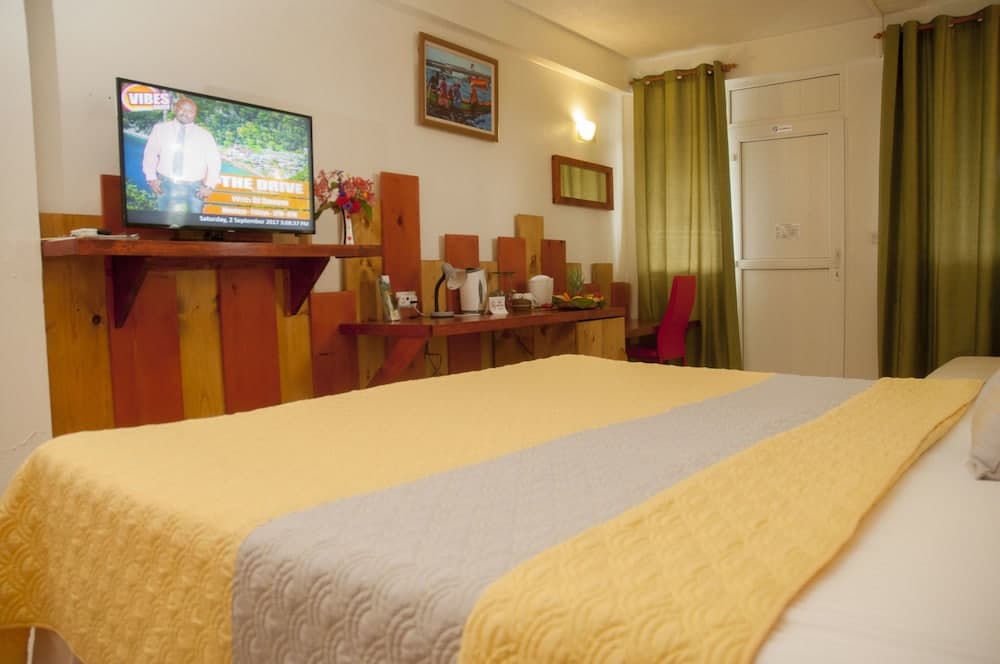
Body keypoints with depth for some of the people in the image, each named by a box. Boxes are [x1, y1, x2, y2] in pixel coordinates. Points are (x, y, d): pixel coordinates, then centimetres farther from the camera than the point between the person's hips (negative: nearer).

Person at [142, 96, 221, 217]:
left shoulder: (204, 135, 4)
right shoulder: (160, 128, 7)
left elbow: (214, 162, 3)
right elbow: (150, 154, 9)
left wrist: (209, 185, -8)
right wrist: (151, 178, -2)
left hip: (193, 187, -1)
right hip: (165, 184, 1)